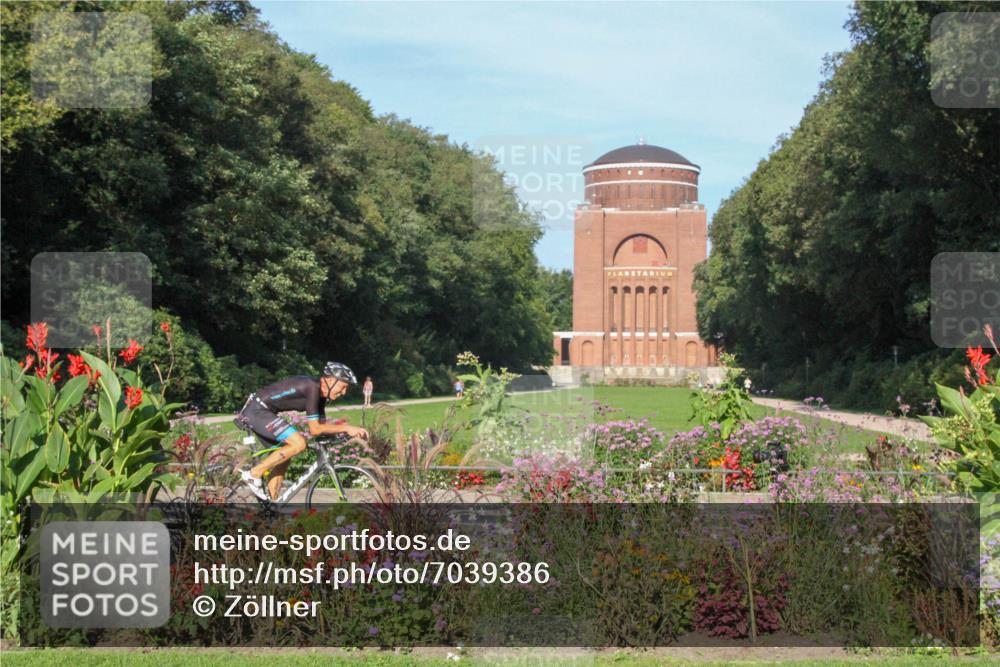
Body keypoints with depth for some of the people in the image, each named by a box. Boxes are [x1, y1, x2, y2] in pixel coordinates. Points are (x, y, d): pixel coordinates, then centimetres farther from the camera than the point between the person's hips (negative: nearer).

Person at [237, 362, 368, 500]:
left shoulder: (320, 393, 8)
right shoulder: (312, 387, -21)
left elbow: (322, 426, 13)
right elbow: (315, 429, -21)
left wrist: (350, 430, 2)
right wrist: (346, 428, -18)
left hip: (261, 411, 10)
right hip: (257, 410, -10)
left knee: (283, 459, 13)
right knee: (298, 443, -20)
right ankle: (254, 474, -10)